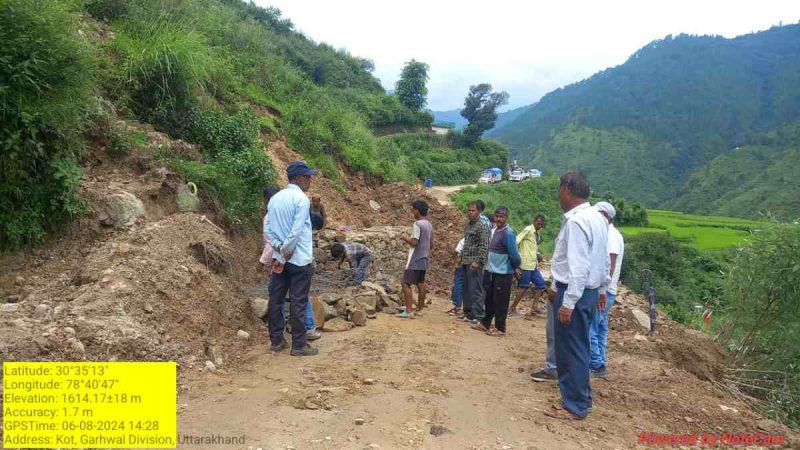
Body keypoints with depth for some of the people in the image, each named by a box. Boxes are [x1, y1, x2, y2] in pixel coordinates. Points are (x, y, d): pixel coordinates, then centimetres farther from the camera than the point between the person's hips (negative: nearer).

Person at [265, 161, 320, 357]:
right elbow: (296, 231, -19)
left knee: (276, 300, 11)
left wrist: (279, 248, -1)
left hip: (279, 257, 7)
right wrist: (287, 251, -8)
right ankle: (299, 345, 6)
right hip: (300, 259, -7)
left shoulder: (275, 198, 9)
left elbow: (268, 228, 6)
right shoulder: (301, 199, -13)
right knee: (298, 303, 0)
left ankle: (276, 341, 20)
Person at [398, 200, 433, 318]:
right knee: (421, 284, 12)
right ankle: (419, 310, 17)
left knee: (406, 283, -5)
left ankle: (408, 311, -9)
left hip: (415, 260, -9)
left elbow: (414, 242, -21)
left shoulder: (417, 224, -15)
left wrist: (405, 238, -4)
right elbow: (431, 244, 17)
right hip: (424, 259, 9)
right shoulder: (429, 225, 12)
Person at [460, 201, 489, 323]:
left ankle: (477, 316, -1)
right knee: (466, 289, 13)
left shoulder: (482, 226, -10)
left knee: (475, 290, -6)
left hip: (475, 264, -8)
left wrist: (477, 262, -20)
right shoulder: (467, 225, 15)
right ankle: (468, 312, 22)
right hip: (466, 263, 8)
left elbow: (484, 246, -16)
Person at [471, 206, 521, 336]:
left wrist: (516, 268, -4)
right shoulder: (496, 230, 9)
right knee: (489, 299, 17)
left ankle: (500, 329, 12)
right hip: (493, 271, 9)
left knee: (500, 302, 1)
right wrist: (489, 265, 13)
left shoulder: (508, 233, -19)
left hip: (504, 273, -9)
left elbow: (514, 253, -18)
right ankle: (485, 323, 30)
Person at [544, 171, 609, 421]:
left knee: (571, 350, 1)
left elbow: (578, 267, -24)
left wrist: (568, 302, -23)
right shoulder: (597, 217, 10)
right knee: (577, 348, 20)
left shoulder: (576, 221, -20)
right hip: (590, 290, 10)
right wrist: (601, 289, 23)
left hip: (575, 292, -10)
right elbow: (604, 259, 16)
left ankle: (575, 407, 12)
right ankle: (581, 397, 32)